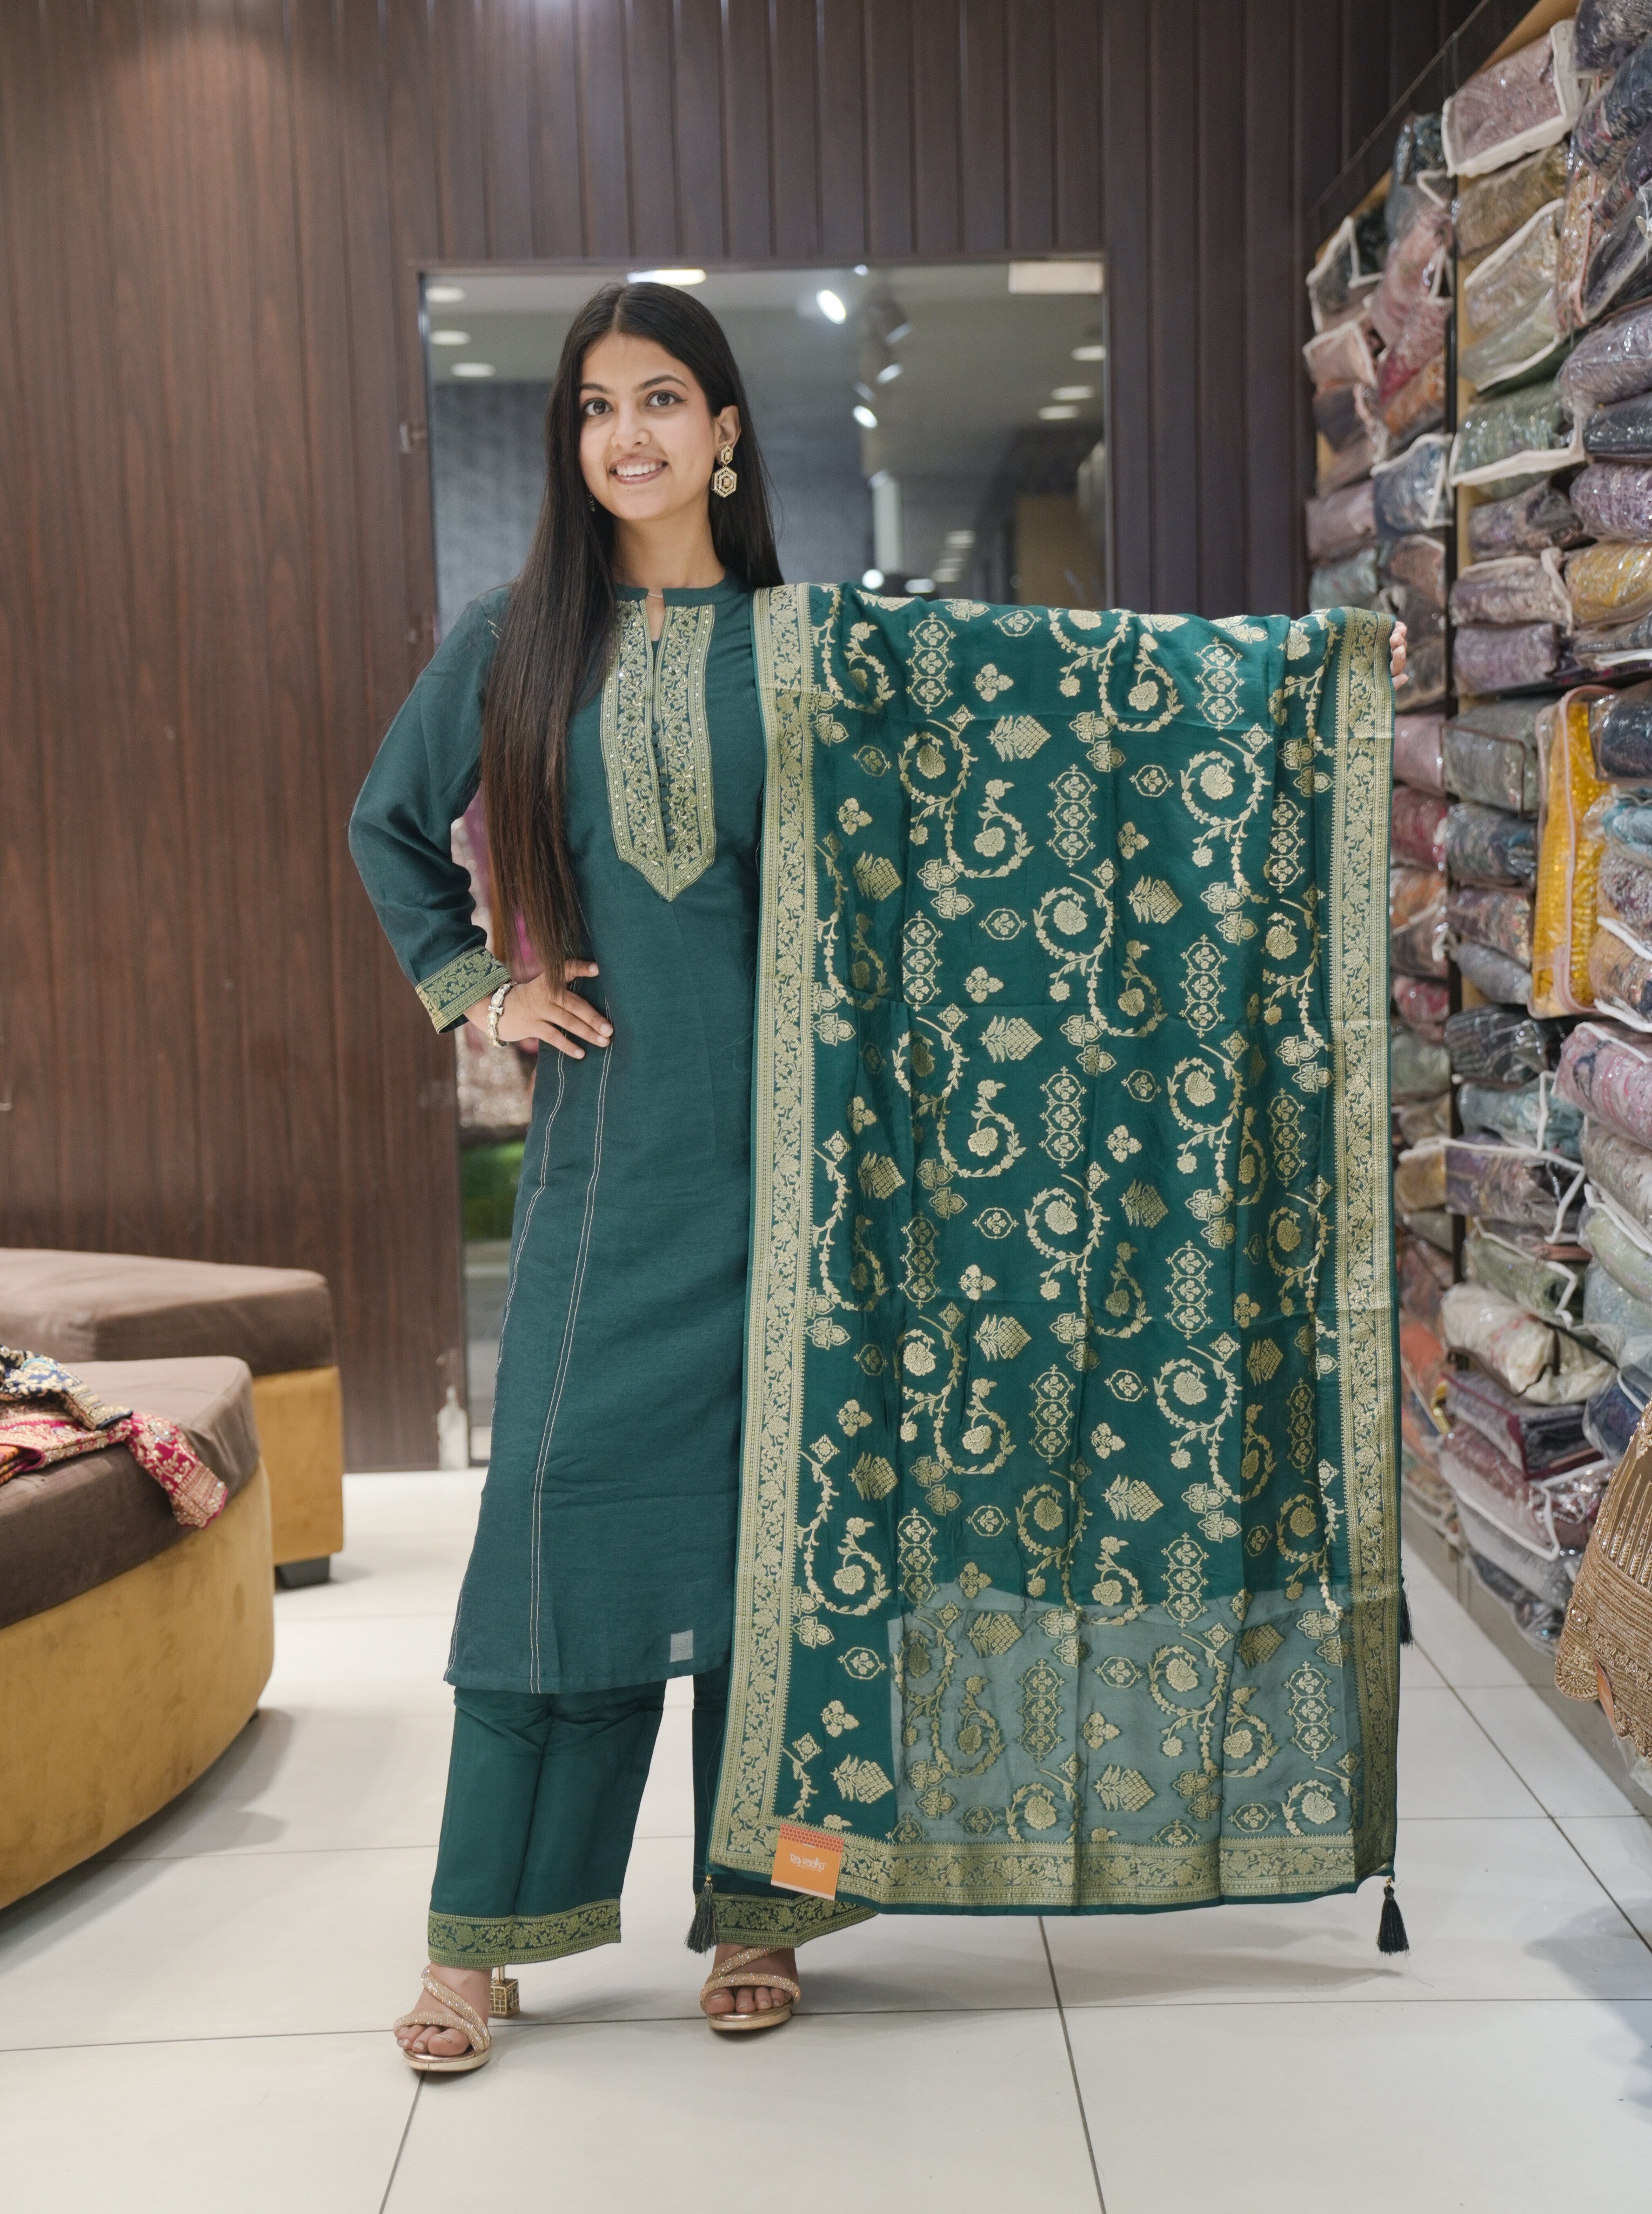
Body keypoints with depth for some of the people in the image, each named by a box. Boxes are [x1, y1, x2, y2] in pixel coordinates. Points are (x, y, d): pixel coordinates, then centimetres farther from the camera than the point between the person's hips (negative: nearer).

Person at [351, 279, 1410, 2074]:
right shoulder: (516, 639, 7)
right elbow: (391, 826, 20)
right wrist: (473, 988, 8)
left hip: (782, 1127, 0)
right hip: (612, 1133, 1)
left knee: (764, 1498, 4)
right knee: (561, 1492, -2)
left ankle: (755, 1907, 17)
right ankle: (480, 1929, 8)